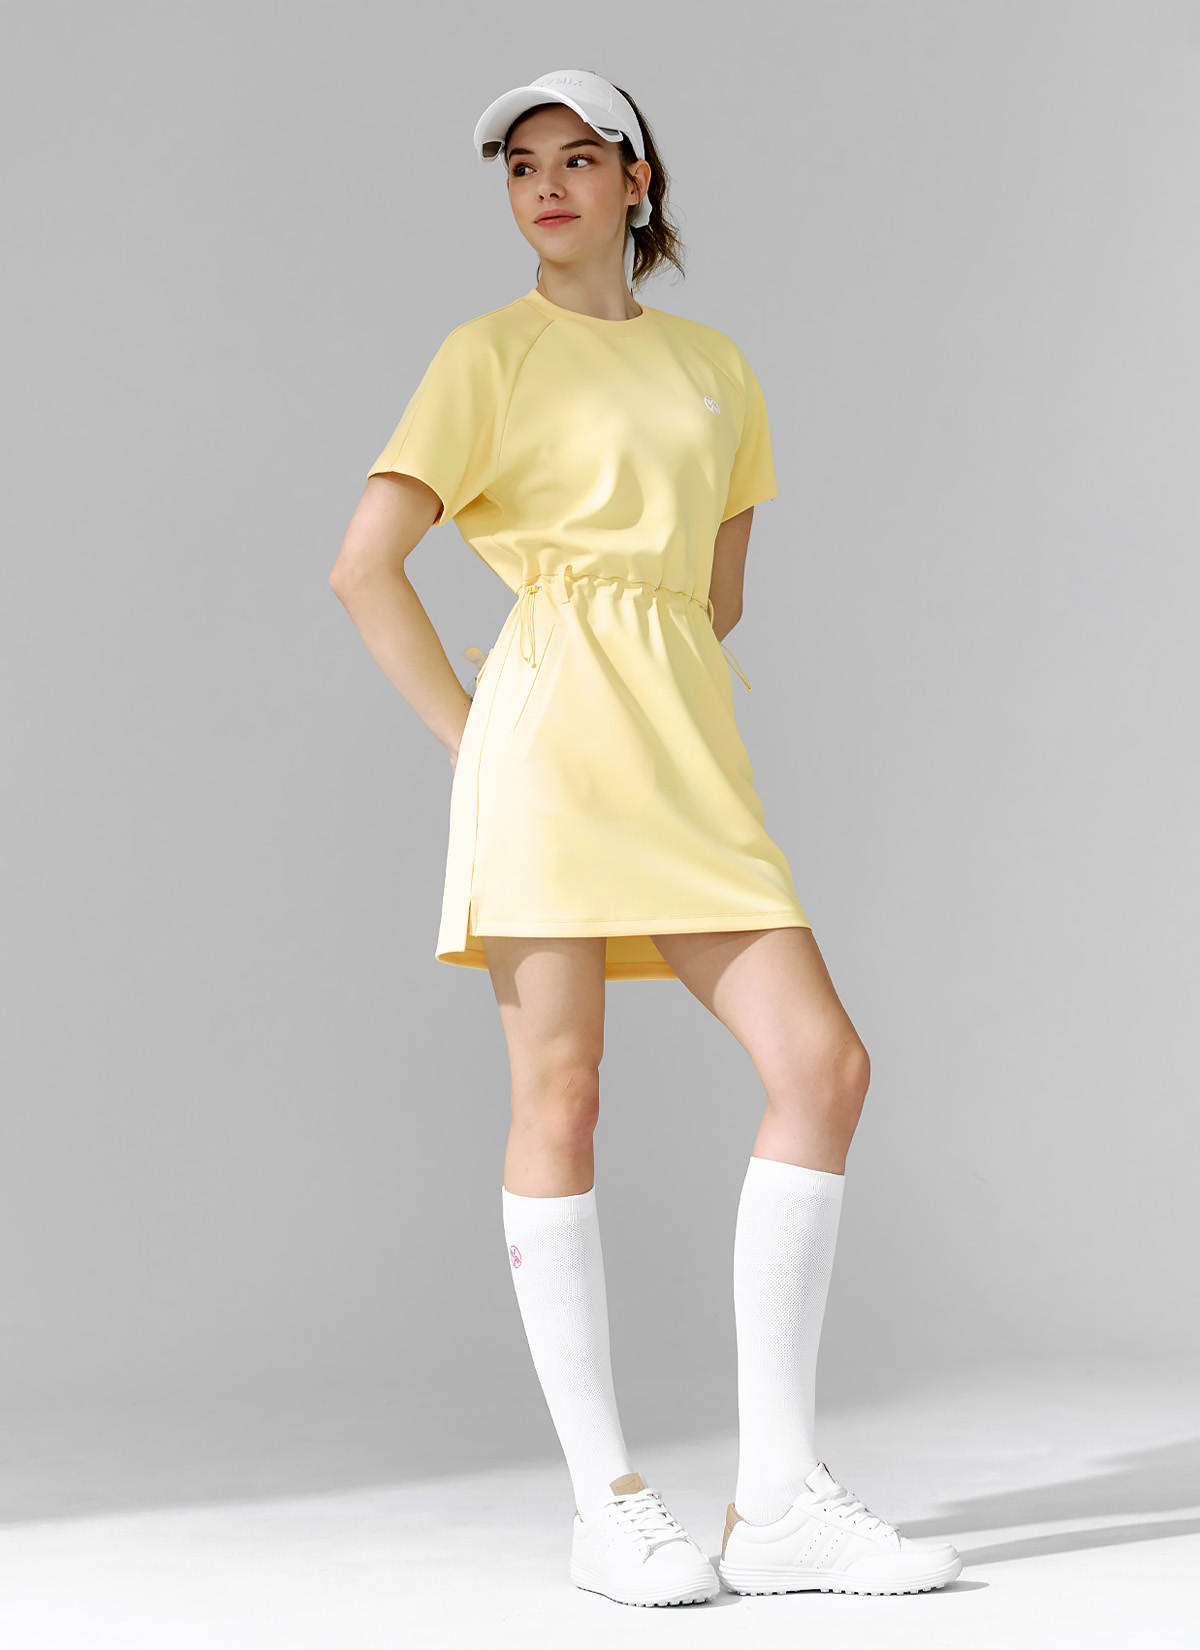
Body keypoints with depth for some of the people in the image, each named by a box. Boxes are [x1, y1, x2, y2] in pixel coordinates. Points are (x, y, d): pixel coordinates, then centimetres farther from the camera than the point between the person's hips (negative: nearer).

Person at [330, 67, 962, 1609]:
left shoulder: (715, 365, 19)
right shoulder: (491, 353, 5)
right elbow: (364, 566, -4)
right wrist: (467, 731, -5)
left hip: (689, 750, 5)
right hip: (550, 731, -5)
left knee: (823, 1065, -8)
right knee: (561, 1095, -7)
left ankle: (779, 1496, -5)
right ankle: (607, 1501, -1)